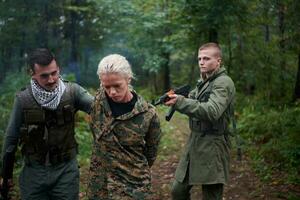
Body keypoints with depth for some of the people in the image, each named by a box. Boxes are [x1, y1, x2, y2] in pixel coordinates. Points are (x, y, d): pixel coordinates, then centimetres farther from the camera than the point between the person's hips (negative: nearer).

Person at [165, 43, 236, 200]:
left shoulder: (224, 83, -12)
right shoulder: (203, 82, 16)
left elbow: (212, 112, -26)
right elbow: (196, 105, 12)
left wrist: (180, 102, -30)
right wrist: (177, 101, -8)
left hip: (212, 147, -8)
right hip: (194, 142, 8)